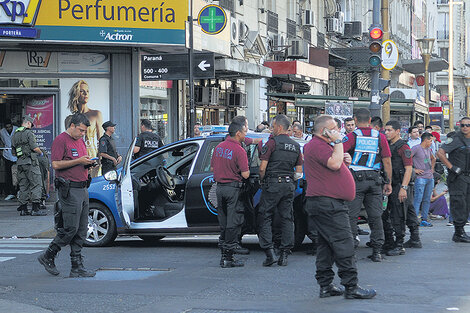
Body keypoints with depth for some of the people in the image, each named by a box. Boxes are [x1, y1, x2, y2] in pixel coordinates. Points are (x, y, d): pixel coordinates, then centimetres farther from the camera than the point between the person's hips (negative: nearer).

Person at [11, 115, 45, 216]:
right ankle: (35, 209, -12)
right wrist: (40, 153, 5)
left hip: (20, 162, 8)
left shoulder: (15, 135, 15)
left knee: (23, 185, 10)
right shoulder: (28, 133, -8)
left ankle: (23, 209, 9)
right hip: (30, 162, -7)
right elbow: (35, 148, -14)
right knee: (36, 185, -6)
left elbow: (14, 152, 17)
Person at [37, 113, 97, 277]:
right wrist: (78, 161, -18)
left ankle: (77, 266, 8)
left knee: (81, 231, 6)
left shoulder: (80, 141, 19)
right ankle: (48, 257, 6)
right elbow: (56, 164, -17)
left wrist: (89, 164, 7)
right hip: (69, 190, -9)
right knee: (70, 229, -9)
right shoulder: (61, 140, -8)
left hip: (83, 189, 9)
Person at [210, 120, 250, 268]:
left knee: (223, 223, 14)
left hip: (220, 187, 7)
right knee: (233, 223, -2)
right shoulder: (239, 151, -15)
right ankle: (228, 258, -2)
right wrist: (246, 169, 4)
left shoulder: (219, 147, 7)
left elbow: (212, 167, 16)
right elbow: (245, 174, -17)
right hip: (233, 188, -7)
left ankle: (223, 255, 17)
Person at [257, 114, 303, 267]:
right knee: (287, 219, 8)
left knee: (265, 217, 1)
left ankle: (269, 252, -9)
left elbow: (262, 168, -10)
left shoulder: (272, 143, -8)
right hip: (289, 185, 6)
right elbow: (299, 171, 13)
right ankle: (284, 255, 6)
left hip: (272, 184, -5)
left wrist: (262, 180, 6)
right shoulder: (296, 146, 12)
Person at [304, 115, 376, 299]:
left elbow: (331, 168, 32)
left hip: (325, 203, 11)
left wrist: (344, 160, 12)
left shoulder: (320, 145, 22)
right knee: (344, 244, -11)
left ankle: (325, 286, 12)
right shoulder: (318, 146, -12)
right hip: (327, 203, -11)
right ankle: (351, 287, -11)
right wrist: (337, 142, -15)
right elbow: (334, 164, -26)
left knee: (326, 245, 10)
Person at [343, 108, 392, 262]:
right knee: (375, 216, 7)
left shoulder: (352, 136, -4)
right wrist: (388, 183, 11)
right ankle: (377, 251, 7)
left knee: (351, 215, 1)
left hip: (356, 180, -3)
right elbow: (387, 161, 6)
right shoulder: (380, 137, 6)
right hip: (375, 180, 3)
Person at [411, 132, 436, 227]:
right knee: (418, 199, -10)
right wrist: (414, 169, -14)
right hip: (420, 178, -8)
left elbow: (433, 159, 36)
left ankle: (424, 219, 11)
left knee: (427, 200, 7)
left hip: (430, 178, 8)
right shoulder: (416, 148, -8)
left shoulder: (428, 149, 16)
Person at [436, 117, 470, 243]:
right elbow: (440, 153, -19)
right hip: (457, 178, -8)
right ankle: (459, 234, -6)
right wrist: (452, 167, -20)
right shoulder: (455, 139, -12)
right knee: (459, 205, -9)